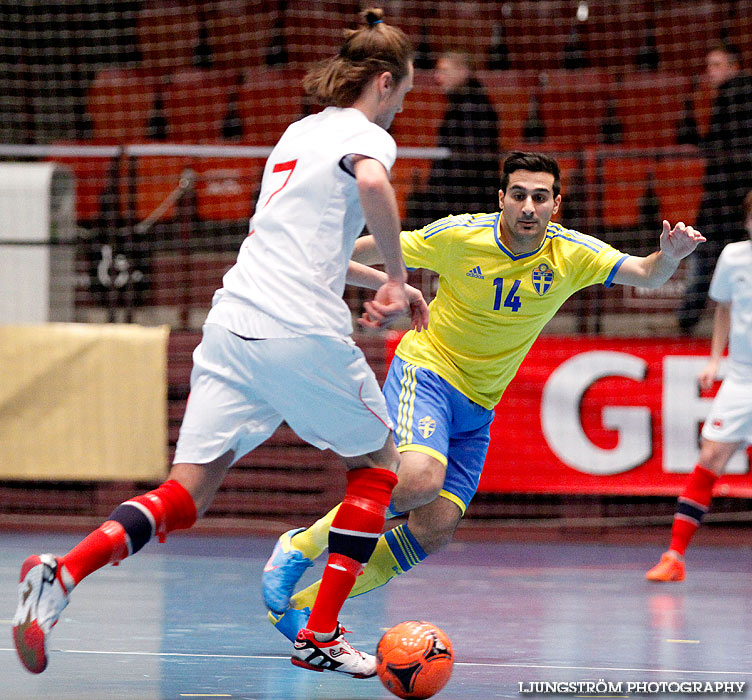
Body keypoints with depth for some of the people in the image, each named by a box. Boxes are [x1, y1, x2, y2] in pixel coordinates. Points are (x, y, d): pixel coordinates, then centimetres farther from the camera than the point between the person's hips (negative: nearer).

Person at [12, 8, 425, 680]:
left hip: (231, 323, 6)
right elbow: (372, 183, -26)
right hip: (303, 334, -6)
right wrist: (397, 275, -13)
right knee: (377, 460, 18)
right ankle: (321, 635, 12)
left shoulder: (300, 132, 25)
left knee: (186, 494, 0)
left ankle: (64, 571, -27)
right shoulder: (366, 134, 0)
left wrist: (381, 282, 41)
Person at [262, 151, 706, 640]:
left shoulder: (572, 255, -9)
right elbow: (375, 250, -2)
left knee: (435, 531, -7)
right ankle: (299, 548, -12)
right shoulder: (459, 236, -14)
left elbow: (646, 275, -19)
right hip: (426, 369, -4)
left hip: (477, 407, 4)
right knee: (420, 481, -32)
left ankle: (302, 604, 4)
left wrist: (670, 256, -41)